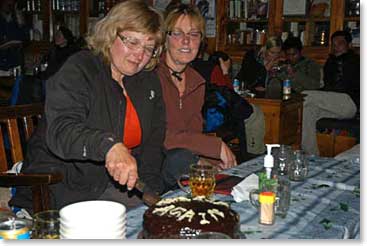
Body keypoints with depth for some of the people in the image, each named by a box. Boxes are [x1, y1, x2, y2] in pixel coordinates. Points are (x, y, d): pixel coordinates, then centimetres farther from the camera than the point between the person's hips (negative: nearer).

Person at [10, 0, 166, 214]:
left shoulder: (149, 81, 8)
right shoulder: (78, 71, -13)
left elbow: (154, 142, 10)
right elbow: (60, 131, -29)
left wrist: (150, 190, -4)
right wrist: (109, 146, -47)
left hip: (113, 184, 5)